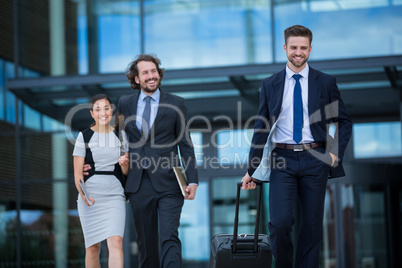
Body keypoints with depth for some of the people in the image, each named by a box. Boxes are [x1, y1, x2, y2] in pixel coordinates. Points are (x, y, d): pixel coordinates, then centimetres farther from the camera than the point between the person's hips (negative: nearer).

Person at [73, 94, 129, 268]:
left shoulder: (120, 136, 9)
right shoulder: (84, 136, 2)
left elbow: (126, 172, 13)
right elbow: (77, 172, -1)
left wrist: (124, 163, -11)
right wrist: (83, 194, -17)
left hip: (114, 196, 1)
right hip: (90, 198, -1)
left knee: (116, 242, -16)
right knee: (92, 247, 3)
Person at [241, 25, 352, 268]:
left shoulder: (326, 82, 7)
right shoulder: (270, 85, 9)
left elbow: (344, 121, 11)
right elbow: (261, 129, 10)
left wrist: (336, 153, -3)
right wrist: (252, 170, 8)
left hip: (315, 160, 0)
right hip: (283, 160, 0)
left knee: (312, 225, 3)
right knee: (280, 222, -14)